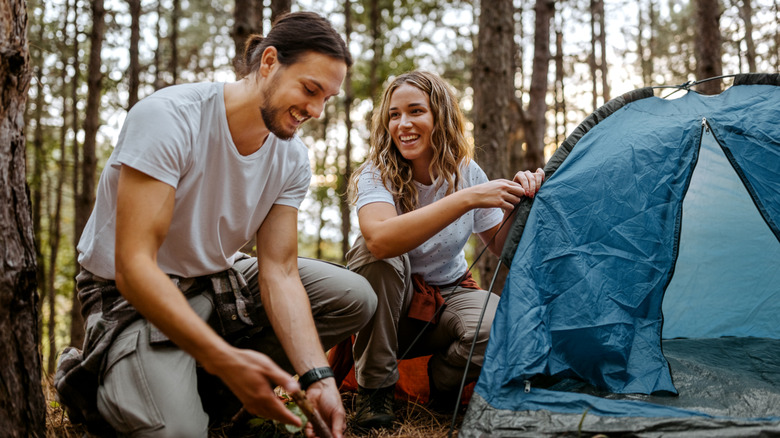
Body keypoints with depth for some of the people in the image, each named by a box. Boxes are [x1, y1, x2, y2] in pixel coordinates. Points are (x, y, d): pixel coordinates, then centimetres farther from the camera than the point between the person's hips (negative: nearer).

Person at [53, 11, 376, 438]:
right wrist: (225, 359, -40)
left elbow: (279, 272, -9)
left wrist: (316, 377, -24)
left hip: (220, 279, 7)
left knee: (355, 298, -5)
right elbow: (134, 266, -31)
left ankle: (206, 380, -3)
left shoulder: (292, 158, -6)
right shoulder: (166, 117, -26)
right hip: (133, 293, -7)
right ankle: (89, 376, 3)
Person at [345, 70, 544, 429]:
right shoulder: (375, 175, -18)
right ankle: (374, 387, -18)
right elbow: (380, 238, -41)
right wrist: (467, 199, -43)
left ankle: (443, 379, 3)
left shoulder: (466, 172, -6)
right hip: (392, 304, -2)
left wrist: (517, 202, -22)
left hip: (449, 296, 2)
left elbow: (501, 249, -1)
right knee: (375, 253, -35)